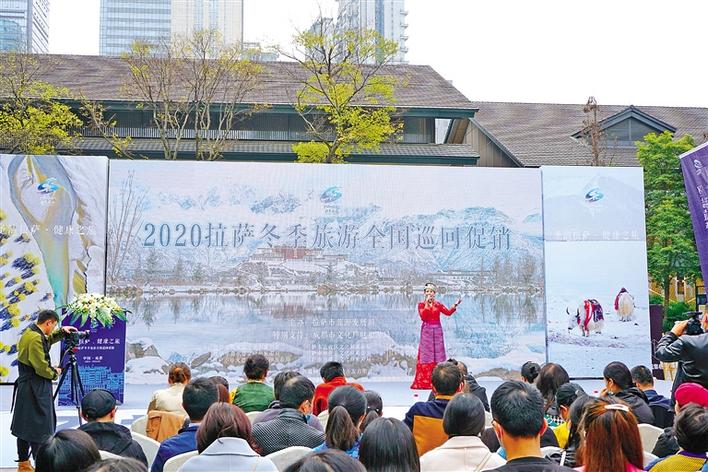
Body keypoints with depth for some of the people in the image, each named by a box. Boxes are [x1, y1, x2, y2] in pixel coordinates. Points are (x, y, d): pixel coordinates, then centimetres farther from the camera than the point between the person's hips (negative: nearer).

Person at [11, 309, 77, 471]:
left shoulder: (29, 332, 9)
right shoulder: (36, 339, -20)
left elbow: (47, 340, 29)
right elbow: (41, 367, -20)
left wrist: (61, 332, 15)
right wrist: (54, 373, -2)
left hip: (26, 388, 10)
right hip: (36, 390, -10)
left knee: (25, 426, 15)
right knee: (40, 428, -7)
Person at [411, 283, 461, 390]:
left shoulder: (438, 304, 9)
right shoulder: (421, 304, 2)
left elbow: (448, 312, -2)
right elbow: (423, 317, -14)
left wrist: (455, 305, -16)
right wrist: (427, 304, -16)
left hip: (437, 330, 3)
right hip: (426, 330, -3)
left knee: (437, 354, 2)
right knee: (426, 355, -5)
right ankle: (424, 381, -5)